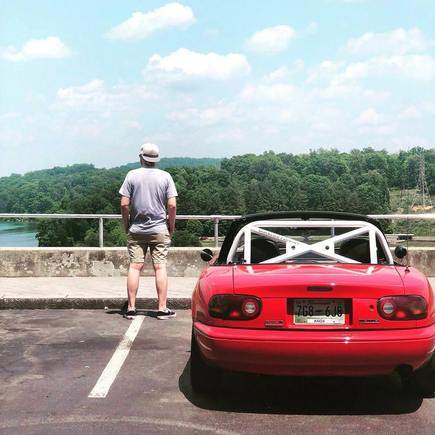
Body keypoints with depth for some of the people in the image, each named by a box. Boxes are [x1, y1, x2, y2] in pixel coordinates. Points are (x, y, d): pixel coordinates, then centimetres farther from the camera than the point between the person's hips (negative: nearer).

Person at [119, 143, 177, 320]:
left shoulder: (132, 175, -1)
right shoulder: (165, 176, -1)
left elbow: (124, 204, -5)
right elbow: (172, 205, -6)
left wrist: (126, 225, 7)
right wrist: (171, 227, 5)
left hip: (136, 230, 1)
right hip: (159, 230, 0)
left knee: (134, 267, 3)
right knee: (160, 267, 1)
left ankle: (131, 308, 6)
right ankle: (162, 309, 3)